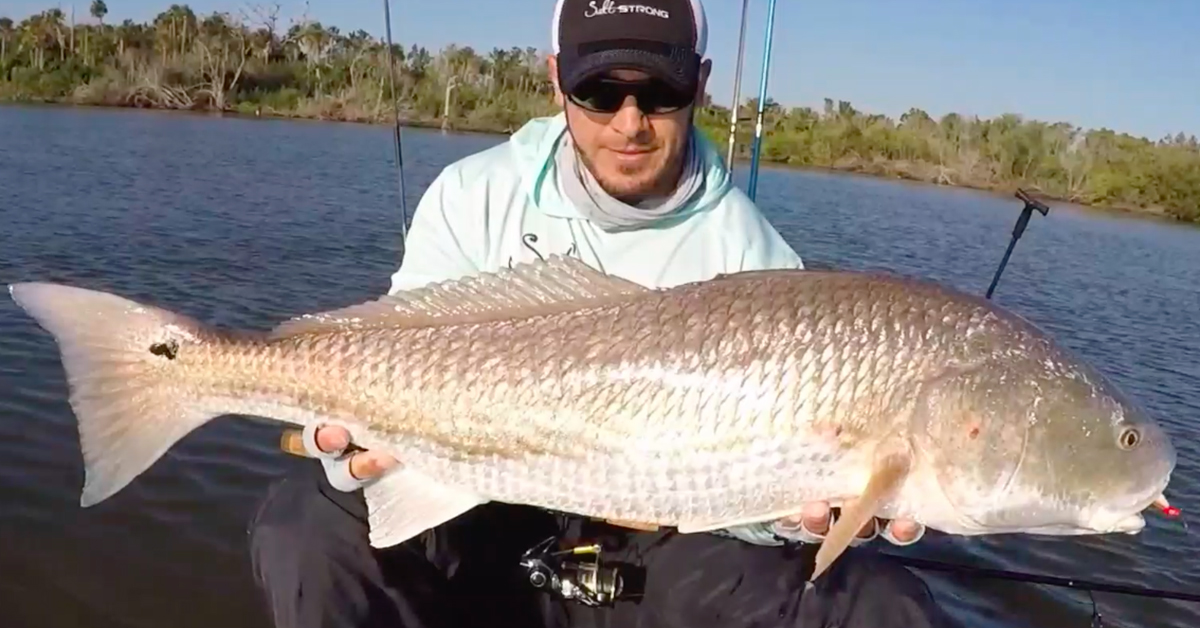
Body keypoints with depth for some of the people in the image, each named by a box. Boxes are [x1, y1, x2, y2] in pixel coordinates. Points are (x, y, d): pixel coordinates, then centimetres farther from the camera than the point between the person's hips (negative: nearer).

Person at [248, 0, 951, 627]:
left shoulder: (749, 257, -9)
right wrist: (358, 443, -32)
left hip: (660, 545, 0)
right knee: (310, 526, -25)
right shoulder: (474, 199, -6)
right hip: (487, 518, 1)